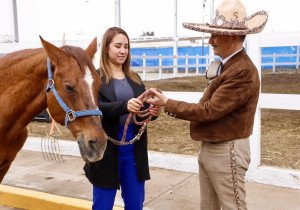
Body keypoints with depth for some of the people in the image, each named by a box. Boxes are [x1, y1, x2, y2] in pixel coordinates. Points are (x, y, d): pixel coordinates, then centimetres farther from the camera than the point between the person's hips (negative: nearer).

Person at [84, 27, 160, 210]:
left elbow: (143, 109, 12)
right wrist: (124, 106, -34)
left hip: (134, 149, 5)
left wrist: (153, 111, -11)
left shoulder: (135, 78, 13)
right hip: (107, 150, -5)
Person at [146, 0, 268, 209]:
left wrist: (167, 104, -16)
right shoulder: (226, 66, 7)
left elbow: (209, 110, -23)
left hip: (226, 151, -9)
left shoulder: (243, 71, -23)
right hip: (208, 148, 9)